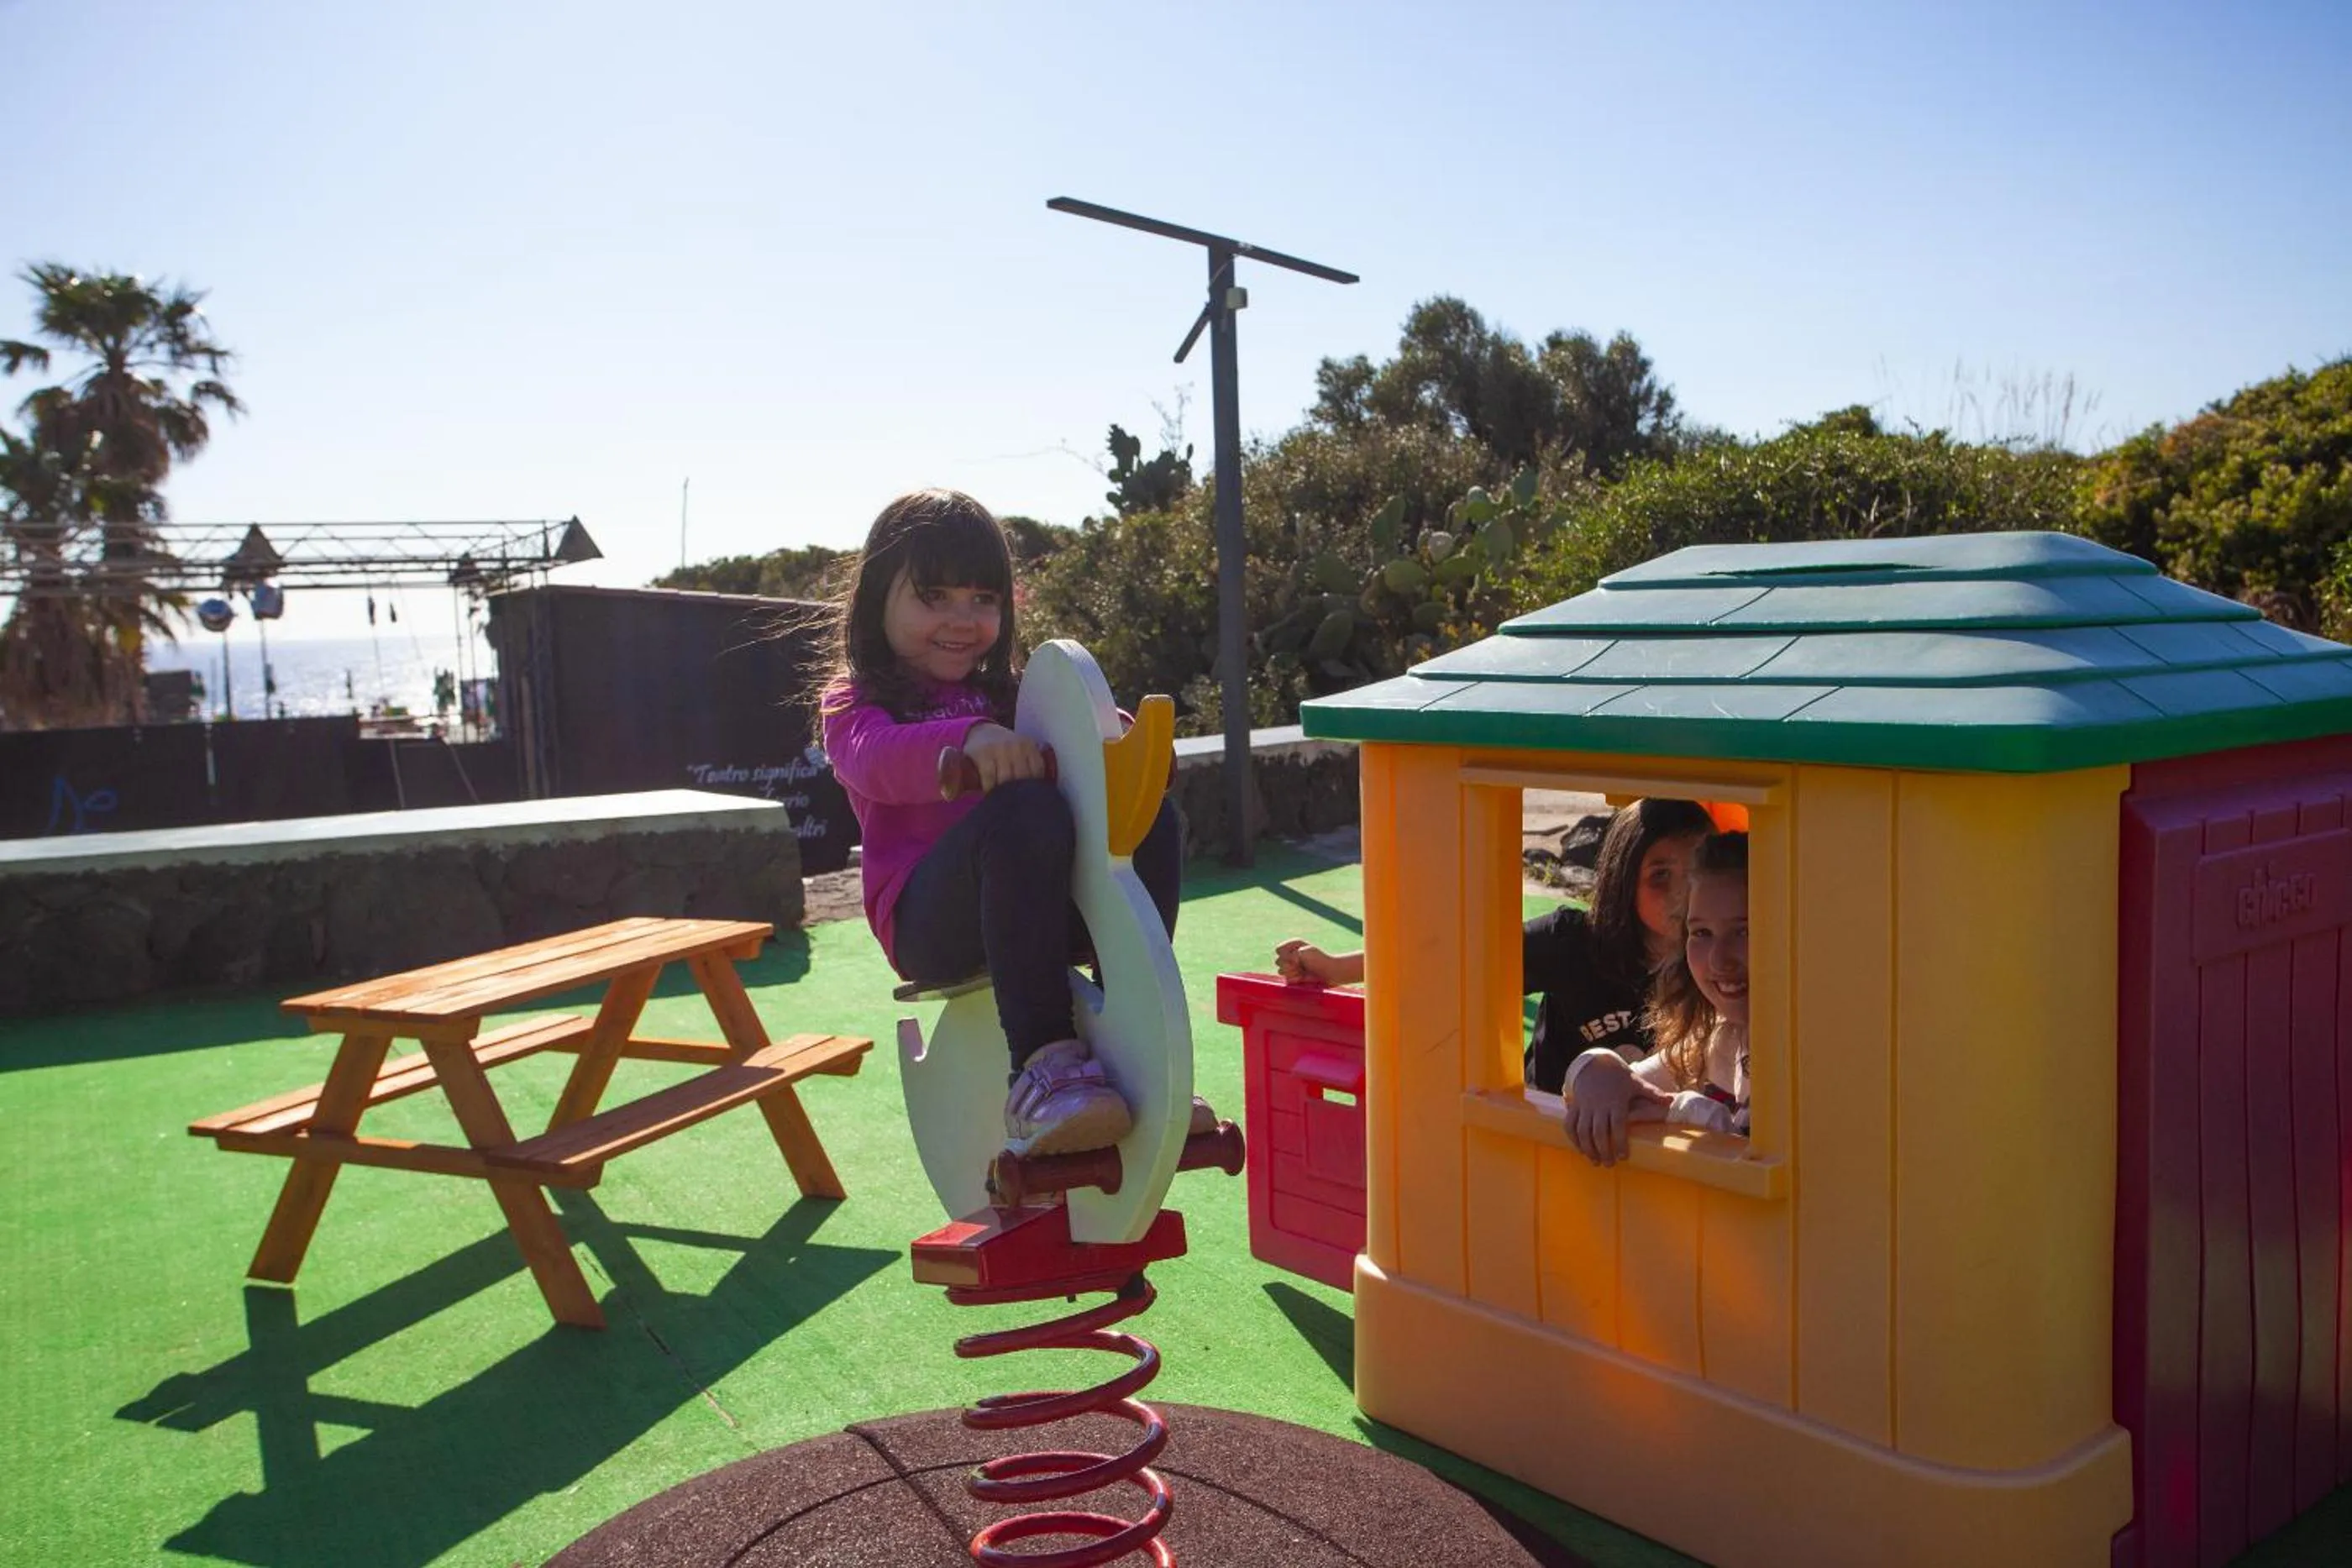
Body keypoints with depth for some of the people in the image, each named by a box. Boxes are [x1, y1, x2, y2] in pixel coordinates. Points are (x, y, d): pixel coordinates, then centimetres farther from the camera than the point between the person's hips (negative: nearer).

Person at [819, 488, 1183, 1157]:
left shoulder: (1008, 695, 26)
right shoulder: (854, 701, 8)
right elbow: (874, 760, -16)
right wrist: (966, 739, -36)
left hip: (1049, 904, 5)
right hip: (928, 921, -5)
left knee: (1148, 812, -21)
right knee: (1026, 812, -35)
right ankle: (1042, 1064, -38)